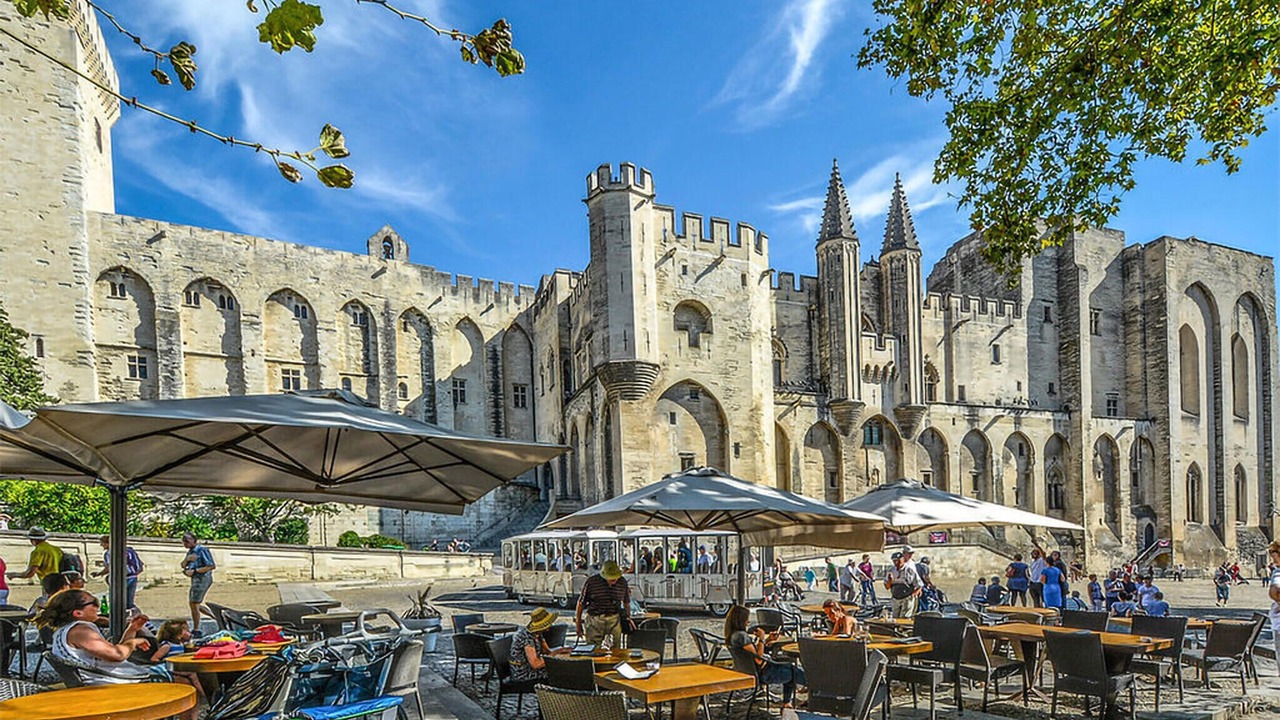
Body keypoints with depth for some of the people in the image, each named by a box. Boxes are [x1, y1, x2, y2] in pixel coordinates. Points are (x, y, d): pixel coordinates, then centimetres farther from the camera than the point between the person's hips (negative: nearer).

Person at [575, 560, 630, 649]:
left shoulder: (622, 582, 1)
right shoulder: (591, 582, -8)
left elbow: (626, 602, 15)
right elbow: (581, 603, 1)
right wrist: (578, 624, 4)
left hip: (614, 621, 2)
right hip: (594, 620, -2)